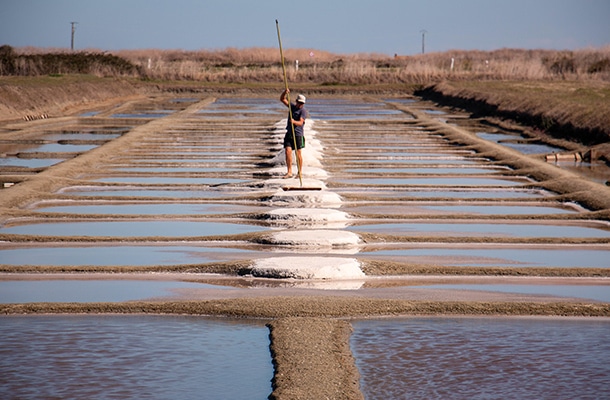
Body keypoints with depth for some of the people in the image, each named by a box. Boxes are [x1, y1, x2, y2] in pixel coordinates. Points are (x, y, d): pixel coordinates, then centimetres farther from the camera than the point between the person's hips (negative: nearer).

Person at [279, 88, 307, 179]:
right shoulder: (292, 106, 11)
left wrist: (294, 122, -41)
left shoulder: (303, 111, -8)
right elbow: (282, 99, 12)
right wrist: (285, 92, -7)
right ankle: (289, 172, -8)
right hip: (289, 133, 5)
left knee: (298, 153, 0)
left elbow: (300, 123, -21)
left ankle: (299, 172, 9)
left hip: (298, 134, -5)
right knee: (288, 151, -8)